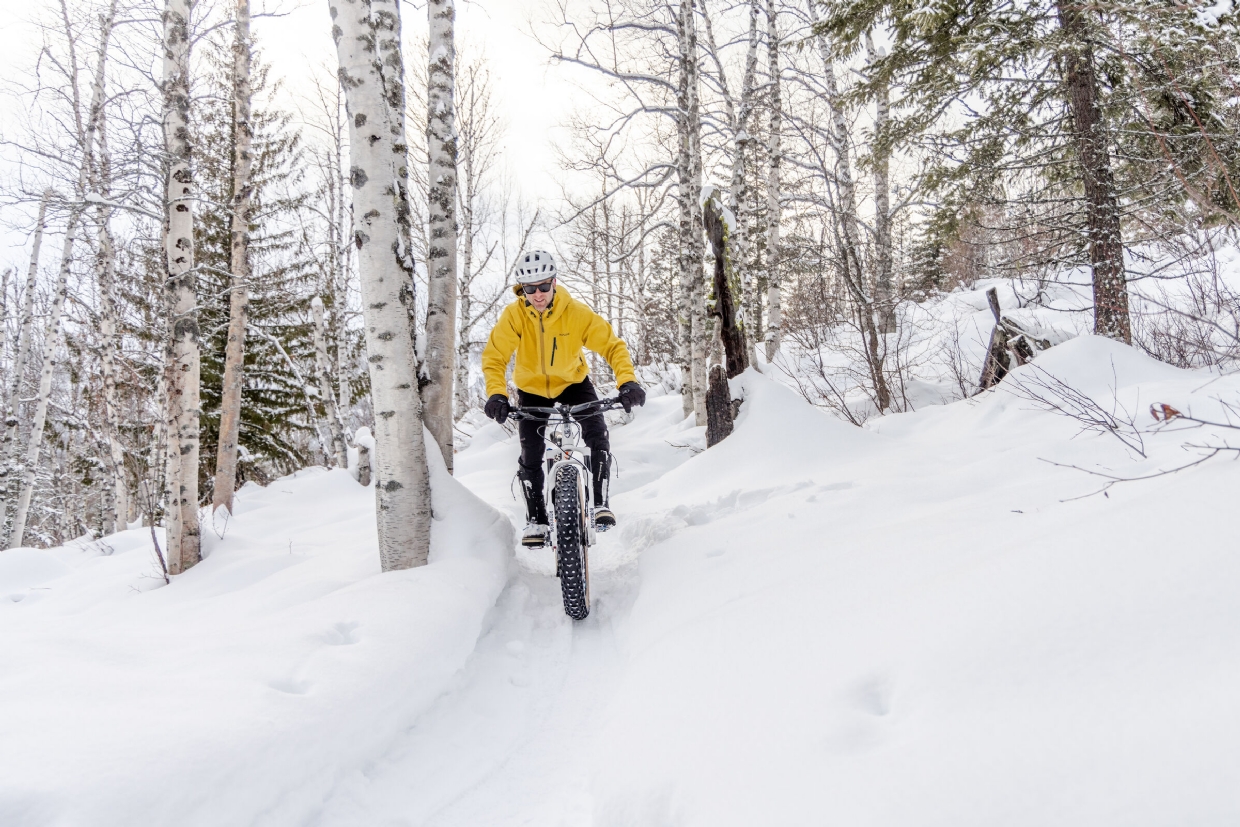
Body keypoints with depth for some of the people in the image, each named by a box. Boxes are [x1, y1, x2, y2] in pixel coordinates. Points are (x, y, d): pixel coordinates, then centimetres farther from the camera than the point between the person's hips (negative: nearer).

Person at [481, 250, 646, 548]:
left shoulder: (576, 311, -24)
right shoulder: (513, 315, -23)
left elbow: (612, 345, -24)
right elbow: (494, 356, -24)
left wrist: (628, 381, -39)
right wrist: (496, 393, -42)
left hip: (573, 382, 0)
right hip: (532, 388, 0)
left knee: (597, 436, -21)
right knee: (530, 456, -7)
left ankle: (600, 503, -7)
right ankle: (536, 520, 10)